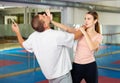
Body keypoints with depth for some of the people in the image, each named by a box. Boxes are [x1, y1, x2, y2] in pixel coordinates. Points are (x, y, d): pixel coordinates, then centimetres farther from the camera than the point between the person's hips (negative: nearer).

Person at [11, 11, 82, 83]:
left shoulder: (33, 36, -8)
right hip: (62, 75, -6)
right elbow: (75, 36, -10)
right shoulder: (58, 35, -26)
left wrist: (17, 32, 27)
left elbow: (23, 44, 13)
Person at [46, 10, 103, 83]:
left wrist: (84, 32, -19)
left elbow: (92, 48, -23)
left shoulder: (98, 36, -3)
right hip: (77, 65, 2)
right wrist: (51, 21, -27)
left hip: (90, 66, -1)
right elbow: (66, 28, -15)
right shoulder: (80, 31, 2)